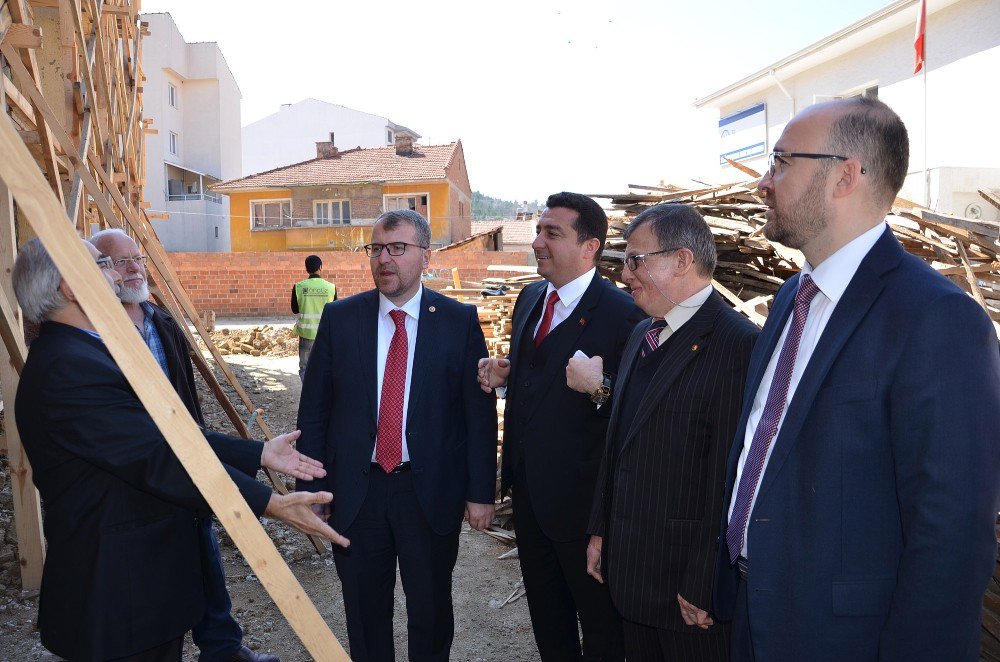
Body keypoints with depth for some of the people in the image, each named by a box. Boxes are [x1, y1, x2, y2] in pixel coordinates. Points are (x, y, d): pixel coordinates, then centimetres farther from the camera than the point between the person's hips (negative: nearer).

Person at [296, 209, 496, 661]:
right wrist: (311, 487, -1)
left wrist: (481, 492, -5)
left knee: (431, 608, 16)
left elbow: (480, 414, -5)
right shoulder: (339, 318, -1)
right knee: (364, 609, 18)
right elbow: (313, 411, 1)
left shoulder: (460, 321, -6)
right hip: (355, 491, 2)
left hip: (431, 492, -1)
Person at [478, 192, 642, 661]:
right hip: (528, 487, 8)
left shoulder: (622, 314, -20)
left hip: (582, 494, -7)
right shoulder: (530, 298, 5)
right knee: (545, 610, 26)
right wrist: (502, 374, -2)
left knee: (599, 620, 15)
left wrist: (601, 390, -38)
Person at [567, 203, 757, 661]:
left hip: (688, 584, -8)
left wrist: (704, 589, -19)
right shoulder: (642, 335, 10)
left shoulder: (738, 345, -20)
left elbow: (729, 478, -22)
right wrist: (601, 529, 15)